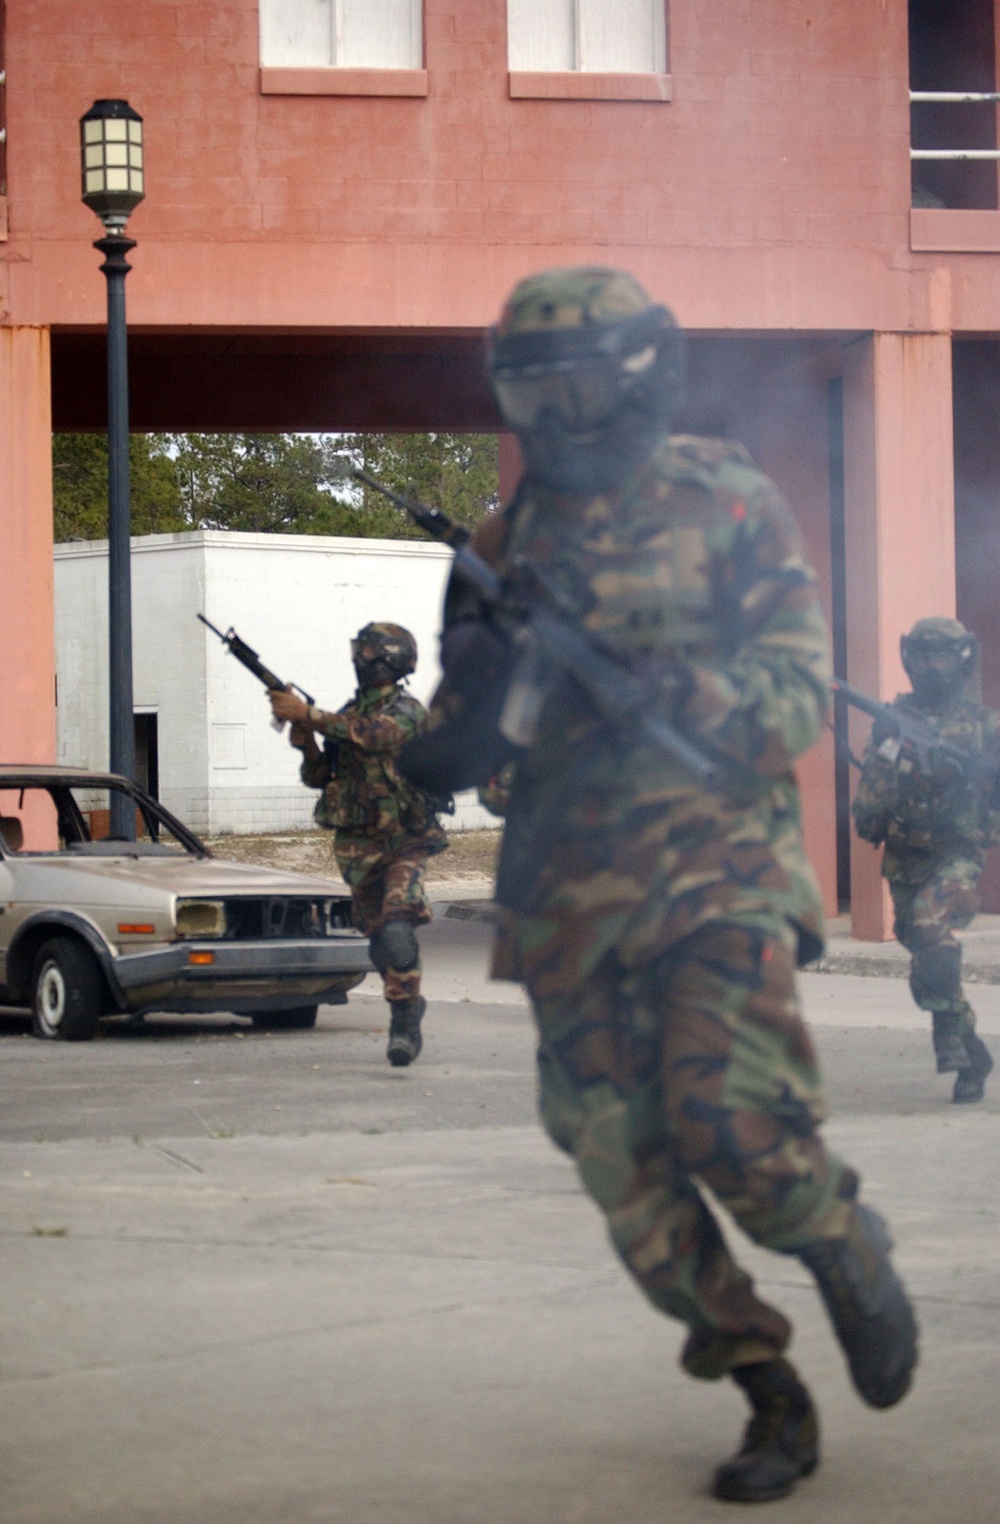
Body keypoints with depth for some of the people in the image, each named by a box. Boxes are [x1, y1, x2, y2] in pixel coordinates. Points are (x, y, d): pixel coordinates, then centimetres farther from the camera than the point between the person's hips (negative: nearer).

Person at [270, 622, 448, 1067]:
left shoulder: (406, 711, -7)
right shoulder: (348, 714, 14)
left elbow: (371, 734, -29)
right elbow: (318, 778, 12)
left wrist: (307, 714, -28)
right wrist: (306, 744, -9)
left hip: (403, 844, -7)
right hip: (356, 847, 7)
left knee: (396, 930, -24)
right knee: (380, 944, 10)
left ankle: (404, 1021, -21)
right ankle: (409, 1013, 24)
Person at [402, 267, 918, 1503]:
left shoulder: (731, 507, 2)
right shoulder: (504, 546, 12)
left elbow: (799, 693, -4)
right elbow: (461, 742, 13)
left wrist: (670, 689, -22)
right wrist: (468, 712, -12)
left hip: (714, 876, -4)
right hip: (568, 903, 4)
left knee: (728, 1127, -19)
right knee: (630, 1179, 1)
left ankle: (848, 1252, 14)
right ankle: (773, 1403, 16)